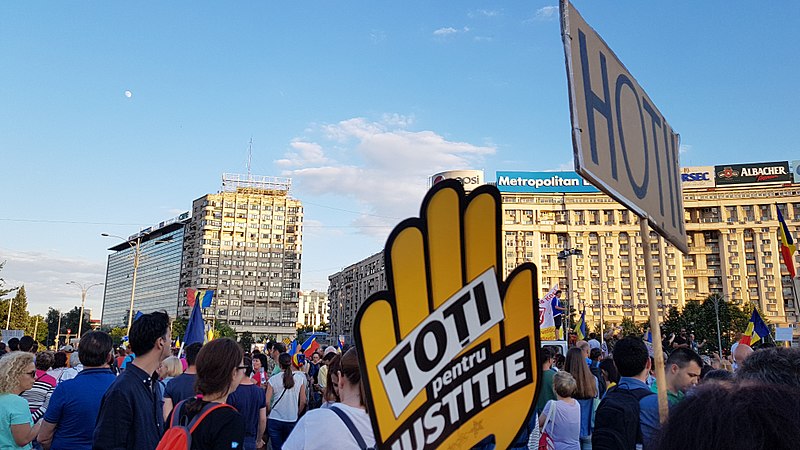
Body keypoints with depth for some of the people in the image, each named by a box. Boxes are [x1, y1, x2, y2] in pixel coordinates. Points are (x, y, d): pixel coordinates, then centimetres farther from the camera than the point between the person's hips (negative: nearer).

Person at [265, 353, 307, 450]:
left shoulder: (273, 379, -8)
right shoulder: (299, 378, -4)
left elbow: (267, 402, -8)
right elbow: (303, 401, -1)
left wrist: (270, 412, 11)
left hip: (275, 420, -1)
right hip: (292, 420, 1)